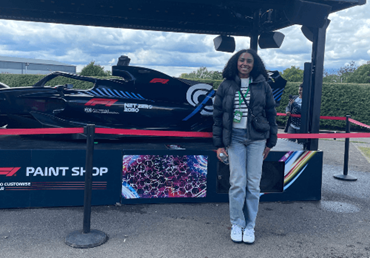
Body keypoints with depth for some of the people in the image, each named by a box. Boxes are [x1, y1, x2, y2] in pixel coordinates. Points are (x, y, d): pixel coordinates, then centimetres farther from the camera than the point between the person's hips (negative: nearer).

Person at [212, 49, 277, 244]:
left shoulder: (262, 85, 4)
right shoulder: (226, 86, 4)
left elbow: (271, 113, 9)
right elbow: (217, 115, 5)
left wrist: (270, 142, 7)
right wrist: (219, 144, 1)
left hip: (256, 139, 1)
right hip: (235, 138, 0)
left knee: (253, 184, 3)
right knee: (237, 183, -3)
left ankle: (250, 226, 16)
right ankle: (236, 224, 14)